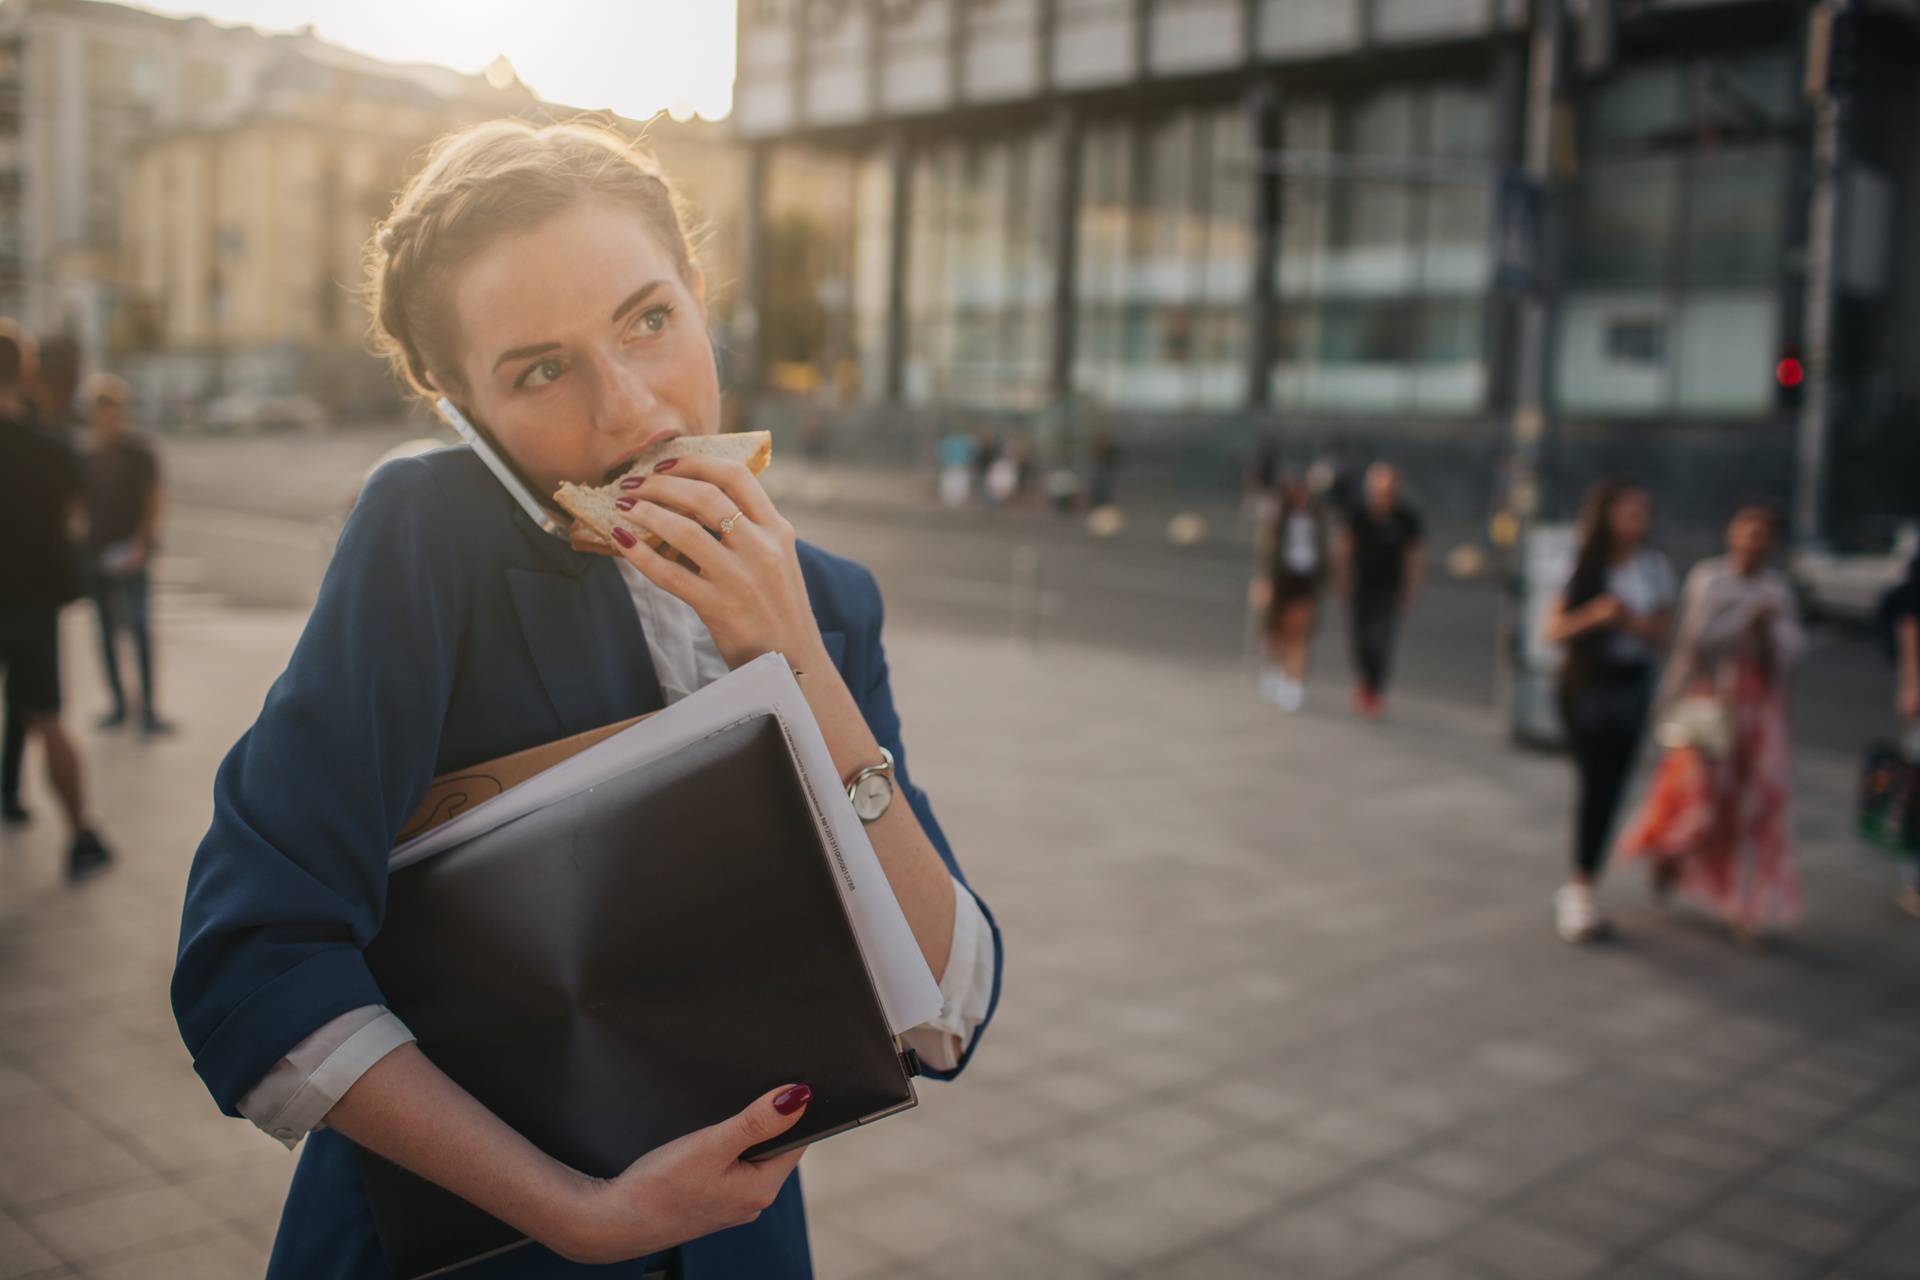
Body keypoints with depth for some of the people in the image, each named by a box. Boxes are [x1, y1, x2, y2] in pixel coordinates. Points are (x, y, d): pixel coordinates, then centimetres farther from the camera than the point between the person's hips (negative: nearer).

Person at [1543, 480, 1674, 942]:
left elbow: (1662, 631, 5)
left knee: (1612, 785, 4)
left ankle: (1580, 887, 14)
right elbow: (1554, 629, -5)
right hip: (1586, 682, -4)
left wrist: (1634, 621, -15)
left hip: (1633, 684, 4)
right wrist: (1595, 615, -23)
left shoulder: (1655, 567, 4)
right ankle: (1580, 891, -6)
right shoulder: (1583, 567, -4)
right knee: (1595, 781, -11)